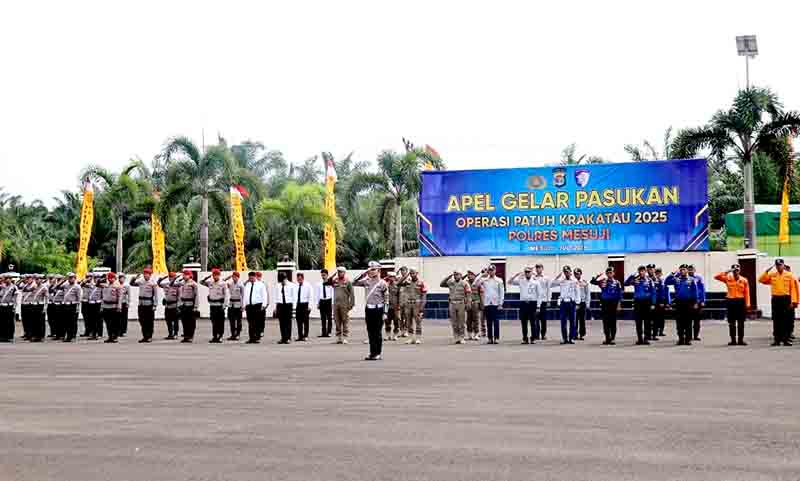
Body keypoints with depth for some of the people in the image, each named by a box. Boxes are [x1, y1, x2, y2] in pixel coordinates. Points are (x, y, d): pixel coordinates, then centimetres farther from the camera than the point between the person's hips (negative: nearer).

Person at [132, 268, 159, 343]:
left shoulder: (153, 283, -6)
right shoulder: (141, 282, 10)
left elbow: (156, 295, -8)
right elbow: (132, 283, 19)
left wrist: (155, 305, -13)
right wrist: (135, 278, 1)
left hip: (149, 305, -6)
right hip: (141, 305, 6)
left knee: (150, 322, 1)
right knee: (142, 321, 8)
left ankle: (149, 337, 8)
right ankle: (145, 336, 16)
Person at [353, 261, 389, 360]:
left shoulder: (382, 283, -6)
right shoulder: (366, 281, 7)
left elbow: (386, 299, -4)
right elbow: (354, 283, 6)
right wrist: (363, 274, -1)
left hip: (378, 309, -5)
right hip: (368, 308, 5)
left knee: (377, 332, 0)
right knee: (370, 332, 8)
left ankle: (378, 354, 7)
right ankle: (372, 353, 15)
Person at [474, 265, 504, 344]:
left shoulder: (499, 281, 3)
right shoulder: (484, 280, 7)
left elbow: (502, 293, 1)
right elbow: (474, 286, -2)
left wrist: (500, 304, -5)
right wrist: (481, 276, -4)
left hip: (496, 304, -2)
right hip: (487, 304, 2)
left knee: (496, 322, 0)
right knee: (489, 322, 4)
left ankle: (496, 338, 3)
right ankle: (490, 338, 8)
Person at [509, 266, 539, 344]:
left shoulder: (535, 282, 2)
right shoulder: (520, 281, 6)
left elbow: (538, 294, 3)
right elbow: (509, 282, 3)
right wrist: (516, 275, -7)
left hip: (532, 303, -2)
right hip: (523, 303, 2)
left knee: (533, 322, 0)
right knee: (523, 322, 4)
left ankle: (533, 338, 6)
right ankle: (525, 339, 10)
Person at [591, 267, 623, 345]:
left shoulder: (617, 283, 2)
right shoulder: (602, 282, 7)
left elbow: (619, 294, 1)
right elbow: (592, 282, 1)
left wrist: (618, 304, -5)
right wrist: (598, 276, -12)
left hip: (613, 304, -2)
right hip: (604, 304, 2)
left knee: (613, 322, 1)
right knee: (605, 322, 3)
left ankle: (613, 338, 6)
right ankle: (607, 338, 10)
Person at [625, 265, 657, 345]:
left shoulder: (649, 280, 1)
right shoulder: (635, 280, 4)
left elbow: (653, 293, 1)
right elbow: (626, 283, -8)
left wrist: (653, 304, -5)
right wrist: (632, 275, -18)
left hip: (647, 302, -2)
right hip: (637, 303, 2)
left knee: (647, 322, 1)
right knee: (638, 322, 5)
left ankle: (646, 339, 5)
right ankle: (640, 339, 11)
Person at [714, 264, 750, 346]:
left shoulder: (744, 281, 2)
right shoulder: (727, 279, 3)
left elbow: (747, 293, -1)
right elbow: (716, 277, -3)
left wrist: (747, 304, -9)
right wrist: (726, 272, -10)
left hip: (741, 301, -1)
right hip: (731, 301, 1)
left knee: (741, 322, 3)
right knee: (731, 322, 4)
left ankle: (741, 340, 8)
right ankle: (733, 340, 10)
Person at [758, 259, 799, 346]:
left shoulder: (789, 275, 2)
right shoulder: (772, 275, 9)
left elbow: (793, 289, -3)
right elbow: (761, 280, 2)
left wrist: (793, 301, -10)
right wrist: (767, 271, -5)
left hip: (786, 299, -2)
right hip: (775, 300, 2)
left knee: (787, 321, 0)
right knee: (776, 320, 4)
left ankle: (786, 339, 5)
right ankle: (777, 339, 9)